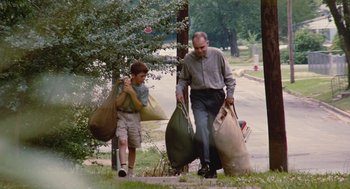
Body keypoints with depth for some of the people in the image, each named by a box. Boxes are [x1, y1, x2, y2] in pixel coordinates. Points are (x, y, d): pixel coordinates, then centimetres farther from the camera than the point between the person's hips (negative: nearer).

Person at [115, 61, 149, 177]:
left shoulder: (144, 89, -2)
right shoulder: (122, 85, -6)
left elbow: (139, 107, -7)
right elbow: (118, 103, -10)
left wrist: (132, 92, -16)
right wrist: (125, 91, -18)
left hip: (134, 118, 2)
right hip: (121, 116, -2)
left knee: (132, 147, 8)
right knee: (122, 141, -22)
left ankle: (130, 172, 19)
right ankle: (123, 167, -33)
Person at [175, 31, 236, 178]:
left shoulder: (217, 55, -2)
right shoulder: (188, 59, 2)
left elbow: (229, 77, 6)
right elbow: (183, 79, 15)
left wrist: (230, 94, -1)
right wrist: (179, 90, -2)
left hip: (216, 96, 0)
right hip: (198, 97, 1)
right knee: (201, 128, -18)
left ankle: (213, 167, 7)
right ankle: (205, 163, -19)